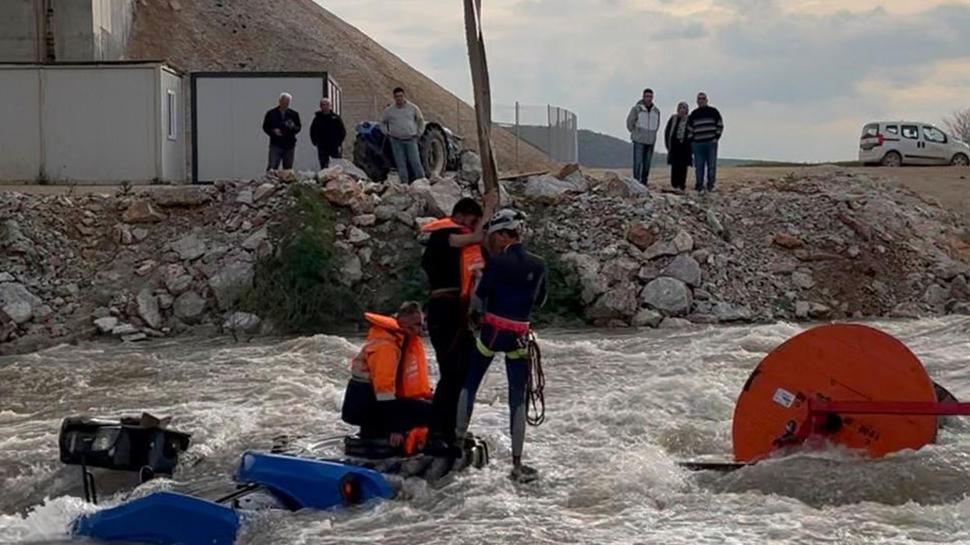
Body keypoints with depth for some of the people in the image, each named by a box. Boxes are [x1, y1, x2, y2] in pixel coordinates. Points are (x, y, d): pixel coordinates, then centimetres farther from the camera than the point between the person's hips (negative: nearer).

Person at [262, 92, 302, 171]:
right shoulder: (271, 114, 4)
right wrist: (273, 131, -14)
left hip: (289, 145, 2)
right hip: (275, 145, -2)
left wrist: (293, 127, -14)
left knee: (288, 169, 5)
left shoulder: (293, 114, 9)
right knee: (272, 166, -10)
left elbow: (299, 127, 9)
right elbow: (265, 127, 5)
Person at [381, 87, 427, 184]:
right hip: (396, 141, 1)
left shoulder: (413, 108, 2)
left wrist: (419, 134, 8)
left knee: (415, 162, -5)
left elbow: (420, 120, 14)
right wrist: (387, 133, 7)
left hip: (410, 140, -1)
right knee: (401, 164, 1)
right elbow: (383, 123, 19)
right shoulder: (389, 110, 3)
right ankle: (405, 184, 5)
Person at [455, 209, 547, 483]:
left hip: (491, 332, -2)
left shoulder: (496, 262, -12)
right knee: (518, 398, 5)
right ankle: (517, 464, 4)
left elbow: (479, 300, -7)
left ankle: (458, 440, 22)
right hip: (519, 337, 2)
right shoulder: (538, 266, -1)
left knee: (469, 385, 18)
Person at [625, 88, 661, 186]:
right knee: (638, 162, -9)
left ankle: (644, 182, 10)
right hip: (639, 140, -4)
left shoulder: (656, 111, 7)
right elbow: (629, 122, 2)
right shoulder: (636, 109, -8)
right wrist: (634, 133, 9)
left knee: (647, 163, 5)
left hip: (651, 141, 5)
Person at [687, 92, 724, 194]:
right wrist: (691, 141, 8)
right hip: (697, 143, 2)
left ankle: (710, 185, 4)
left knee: (712, 165, -3)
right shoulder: (694, 114, 12)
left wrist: (716, 137, -2)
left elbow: (720, 125, 6)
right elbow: (689, 128, 17)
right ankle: (699, 186, 5)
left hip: (711, 143, -2)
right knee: (699, 166, 0)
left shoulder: (713, 111, 5)